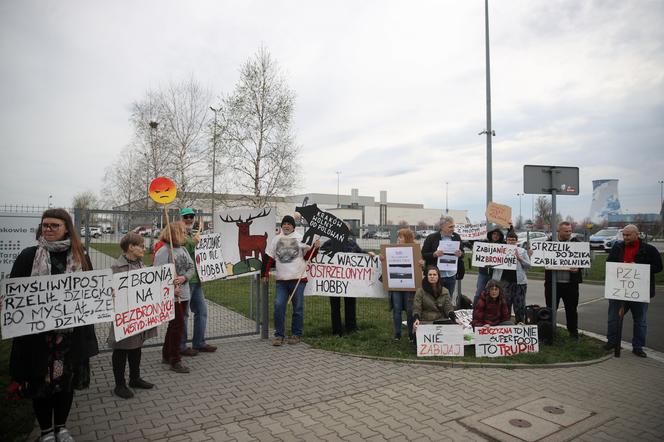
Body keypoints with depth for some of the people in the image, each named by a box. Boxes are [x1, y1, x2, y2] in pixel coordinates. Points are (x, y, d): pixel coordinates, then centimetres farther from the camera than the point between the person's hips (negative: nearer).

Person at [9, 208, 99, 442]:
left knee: (67, 379, 14)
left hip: (71, 332, 2)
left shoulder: (79, 256, 4)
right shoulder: (29, 255, 0)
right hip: (37, 332, -1)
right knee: (40, 380, 10)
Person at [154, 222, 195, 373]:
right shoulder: (163, 251, -14)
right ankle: (175, 361, 8)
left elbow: (191, 267, 7)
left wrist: (184, 277, -13)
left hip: (184, 294, 8)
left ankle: (166, 355, 32)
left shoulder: (183, 249, 9)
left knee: (175, 325, 17)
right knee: (178, 325, -5)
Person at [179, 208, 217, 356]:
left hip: (196, 279, 8)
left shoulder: (196, 234, 16)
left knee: (202, 310, 14)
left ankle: (199, 343, 25)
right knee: (183, 313, 1)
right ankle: (181, 346, 14)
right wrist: (193, 243, -24)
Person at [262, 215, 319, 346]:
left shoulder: (300, 238, 4)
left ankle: (296, 334, 18)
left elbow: (307, 256, 6)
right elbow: (269, 258, 13)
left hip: (298, 278, -2)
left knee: (298, 308, 4)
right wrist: (265, 273, 9)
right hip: (281, 280, 2)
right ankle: (279, 335, 8)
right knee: (278, 306, -4)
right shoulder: (276, 239, 12)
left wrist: (315, 247, -10)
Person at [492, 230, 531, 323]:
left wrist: (519, 257, -9)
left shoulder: (522, 251, 11)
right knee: (505, 306, 3)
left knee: (519, 306, 4)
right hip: (504, 281, 0)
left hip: (519, 281, 0)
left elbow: (528, 265, 4)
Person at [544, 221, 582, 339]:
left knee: (571, 309, 11)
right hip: (553, 282, 0)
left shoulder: (576, 243, 4)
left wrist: (578, 268, -14)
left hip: (571, 282, 0)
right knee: (551, 308, 9)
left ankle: (573, 331, 25)